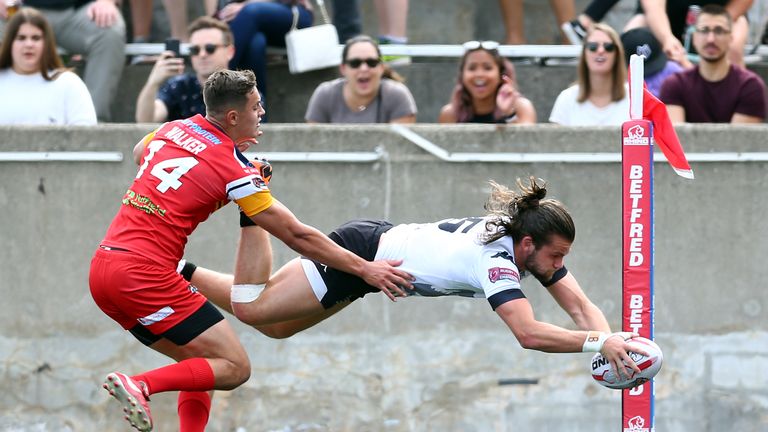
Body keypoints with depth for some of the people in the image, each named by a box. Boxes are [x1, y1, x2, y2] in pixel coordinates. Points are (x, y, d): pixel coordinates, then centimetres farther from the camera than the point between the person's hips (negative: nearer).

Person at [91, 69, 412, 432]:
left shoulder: (174, 129, 10)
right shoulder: (235, 170, -8)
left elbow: (138, 153, 35)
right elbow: (297, 236, -5)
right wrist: (365, 269, 0)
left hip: (102, 270, 8)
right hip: (145, 275, -8)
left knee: (198, 361, 19)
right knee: (234, 367, -4)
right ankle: (140, 384, -21)